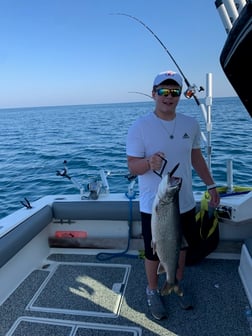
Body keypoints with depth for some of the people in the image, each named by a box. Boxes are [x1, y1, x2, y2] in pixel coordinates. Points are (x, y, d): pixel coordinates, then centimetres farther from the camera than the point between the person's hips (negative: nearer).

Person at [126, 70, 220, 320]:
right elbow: (132, 166, -14)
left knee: (181, 247, 22)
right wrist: (148, 162, -36)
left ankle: (177, 286, 49)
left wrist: (210, 185, 10)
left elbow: (197, 158, 12)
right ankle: (153, 291, 40)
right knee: (153, 253, 13)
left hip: (185, 203, 5)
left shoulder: (191, 124, 0)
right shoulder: (139, 127, -14)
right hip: (153, 206, -4)